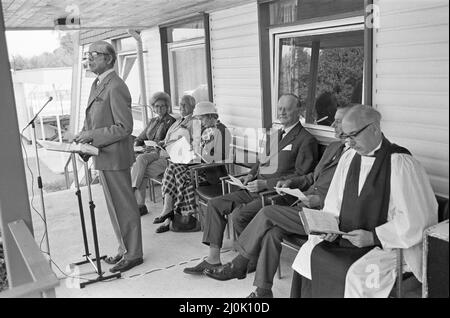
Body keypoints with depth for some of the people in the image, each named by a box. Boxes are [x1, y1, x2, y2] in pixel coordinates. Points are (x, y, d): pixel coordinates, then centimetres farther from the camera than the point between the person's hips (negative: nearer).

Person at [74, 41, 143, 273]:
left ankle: (133, 254, 15)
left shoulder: (115, 87, -17)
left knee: (123, 207, 1)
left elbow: (124, 128, -21)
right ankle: (125, 249, 31)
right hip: (104, 157, 10)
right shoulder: (97, 84, 14)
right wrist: (84, 134, 5)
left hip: (114, 157, -10)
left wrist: (92, 135, -20)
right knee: (115, 207, 17)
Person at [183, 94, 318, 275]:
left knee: (239, 215, -27)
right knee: (215, 205, -3)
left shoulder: (306, 140, -7)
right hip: (257, 190, 9)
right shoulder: (277, 135, 21)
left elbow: (300, 177, -14)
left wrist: (265, 183, -18)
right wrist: (252, 173, 8)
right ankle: (213, 259, 0)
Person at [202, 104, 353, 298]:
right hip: (306, 206, 8)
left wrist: (320, 199, -21)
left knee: (267, 213, -19)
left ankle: (239, 264, -1)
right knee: (272, 232, -17)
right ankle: (263, 290, -5)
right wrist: (292, 182, 10)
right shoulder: (333, 148, 19)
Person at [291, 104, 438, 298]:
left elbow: (414, 220, -15)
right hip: (346, 238, 6)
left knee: (356, 274, -27)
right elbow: (334, 202, 15)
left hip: (388, 244, -6)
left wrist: (372, 237, -17)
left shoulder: (401, 164, -14)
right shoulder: (348, 158, 7)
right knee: (309, 253, -13)